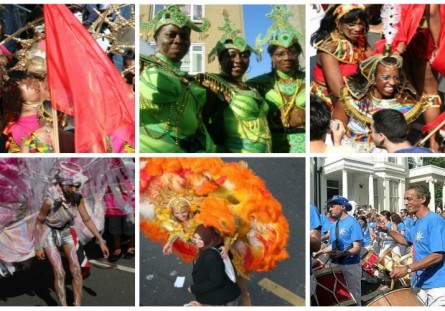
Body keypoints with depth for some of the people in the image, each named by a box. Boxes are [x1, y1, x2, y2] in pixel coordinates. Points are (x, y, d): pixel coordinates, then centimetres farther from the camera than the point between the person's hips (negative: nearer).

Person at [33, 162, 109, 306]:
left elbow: (87, 220, -10)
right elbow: (39, 222, -18)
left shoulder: (77, 198, -20)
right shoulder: (50, 200, -32)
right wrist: (38, 247, -12)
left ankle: (78, 305, 11)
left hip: (65, 233, 4)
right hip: (49, 234, -4)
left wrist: (101, 241, -10)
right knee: (59, 273, -9)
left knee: (76, 270, 0)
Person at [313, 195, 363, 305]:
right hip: (335, 264, 7)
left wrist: (342, 253, -30)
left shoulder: (353, 223, -11)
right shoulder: (334, 225, 11)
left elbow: (357, 248, -16)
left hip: (350, 265, -7)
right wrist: (320, 252, 7)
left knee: (353, 297, -1)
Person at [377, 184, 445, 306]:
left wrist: (407, 268, -30)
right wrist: (388, 231, 14)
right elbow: (406, 240, 31)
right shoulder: (417, 223, 12)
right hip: (420, 283, 9)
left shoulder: (435, 221, -19)